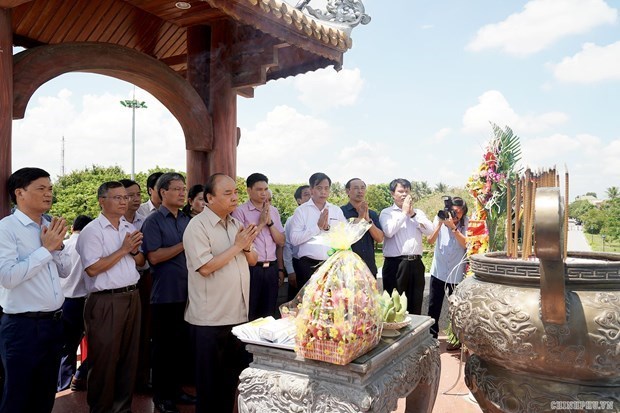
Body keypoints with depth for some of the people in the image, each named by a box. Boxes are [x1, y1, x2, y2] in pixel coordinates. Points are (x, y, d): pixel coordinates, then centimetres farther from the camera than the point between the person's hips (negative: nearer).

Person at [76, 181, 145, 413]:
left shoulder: (131, 228, 11)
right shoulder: (92, 231, -9)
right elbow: (92, 269, -18)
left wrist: (134, 251, -6)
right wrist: (123, 250, -16)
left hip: (132, 297, 7)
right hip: (106, 301, -7)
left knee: (129, 356, 15)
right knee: (104, 359, 4)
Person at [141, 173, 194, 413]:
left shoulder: (186, 220, 11)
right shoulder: (153, 221, -7)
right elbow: (154, 257, -18)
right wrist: (185, 244, -16)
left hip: (186, 293, 6)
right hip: (165, 294, -6)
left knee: (181, 344, 15)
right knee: (164, 346, 7)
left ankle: (175, 390, 30)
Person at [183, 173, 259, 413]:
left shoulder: (235, 223, 9)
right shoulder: (197, 226, -14)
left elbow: (253, 260, 12)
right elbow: (205, 267, -23)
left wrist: (247, 248, -9)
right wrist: (237, 246, -18)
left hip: (238, 314, 7)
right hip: (210, 318, -7)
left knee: (233, 372, 19)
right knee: (209, 378, 10)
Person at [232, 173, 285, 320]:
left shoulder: (273, 211, 11)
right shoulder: (240, 211, -5)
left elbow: (281, 242, 7)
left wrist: (270, 222, -6)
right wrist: (261, 223, -12)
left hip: (271, 268, 5)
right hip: (251, 268, -5)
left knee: (269, 314, 14)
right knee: (248, 315, 5)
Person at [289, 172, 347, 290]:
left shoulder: (337, 210, 11)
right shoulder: (301, 210, 2)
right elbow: (294, 239, -9)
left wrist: (328, 227, -11)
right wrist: (318, 226, -12)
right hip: (308, 265, -2)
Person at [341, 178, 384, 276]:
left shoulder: (372, 214, 15)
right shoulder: (341, 212, 0)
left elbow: (380, 238, 3)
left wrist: (368, 219, -8)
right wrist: (360, 218, -11)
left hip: (369, 267, 4)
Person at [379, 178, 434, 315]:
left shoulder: (418, 212, 17)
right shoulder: (387, 213, 5)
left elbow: (430, 231, 2)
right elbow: (389, 231, -15)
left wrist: (412, 214, -2)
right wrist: (404, 213, -5)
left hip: (416, 263, 4)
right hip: (395, 263, -4)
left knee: (416, 306, 10)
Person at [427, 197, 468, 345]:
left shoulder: (465, 222, -5)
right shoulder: (439, 218, -3)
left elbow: (465, 243, -15)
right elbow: (430, 241, -9)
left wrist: (453, 227, -23)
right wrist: (440, 224, -22)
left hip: (457, 272, -1)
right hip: (438, 270, 2)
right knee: (433, 306, 7)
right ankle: (431, 335, 22)